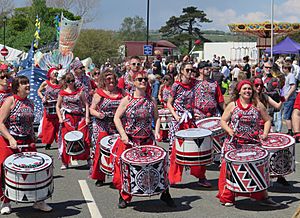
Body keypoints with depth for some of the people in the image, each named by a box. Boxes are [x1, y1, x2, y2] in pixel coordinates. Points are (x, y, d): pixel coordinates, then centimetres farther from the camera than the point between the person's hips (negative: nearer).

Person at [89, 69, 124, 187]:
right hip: (103, 128, -2)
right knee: (101, 151, -3)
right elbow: (92, 109, 2)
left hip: (118, 127, 2)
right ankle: (99, 178, 8)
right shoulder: (99, 93, 2)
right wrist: (99, 115, -17)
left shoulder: (120, 92, 9)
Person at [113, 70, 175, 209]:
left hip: (147, 140, 2)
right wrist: (123, 135, -14)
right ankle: (124, 197, 22)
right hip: (129, 140, -1)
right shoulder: (127, 100, -4)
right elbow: (117, 118, -4)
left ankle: (165, 194, 13)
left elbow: (156, 118, 13)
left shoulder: (151, 101, 4)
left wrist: (157, 131, -4)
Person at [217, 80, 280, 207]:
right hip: (234, 143, 0)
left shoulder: (257, 105, 4)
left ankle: (262, 196, 12)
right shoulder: (232, 105, 3)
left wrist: (265, 133, -5)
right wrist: (229, 130, -14)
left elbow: (267, 120, 10)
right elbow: (223, 121, 5)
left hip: (253, 143, 1)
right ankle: (227, 197, 12)